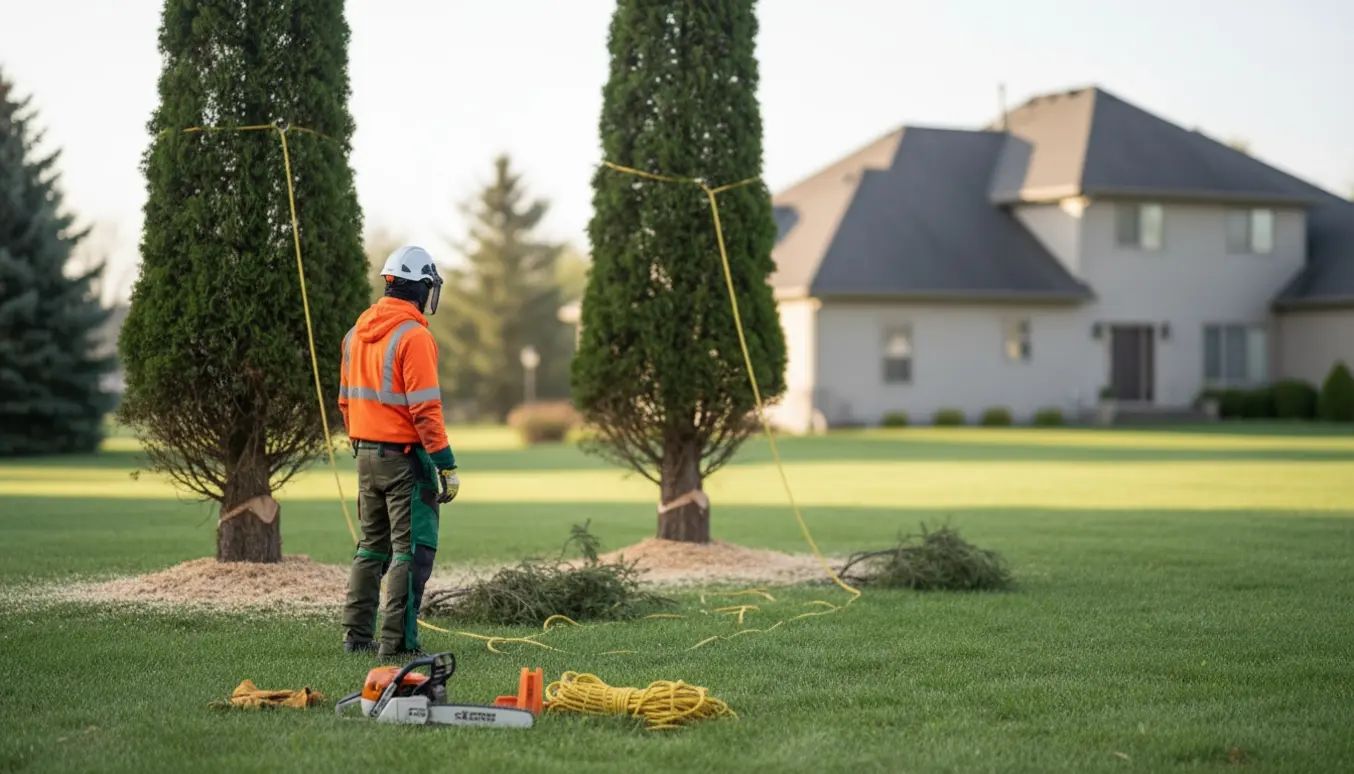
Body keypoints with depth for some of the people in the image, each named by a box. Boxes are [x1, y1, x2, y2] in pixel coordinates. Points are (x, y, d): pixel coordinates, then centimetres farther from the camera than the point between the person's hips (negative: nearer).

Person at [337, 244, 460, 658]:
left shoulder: (357, 333, 10)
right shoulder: (413, 336, -16)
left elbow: (346, 402, 16)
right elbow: (425, 409, -19)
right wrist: (447, 466, -15)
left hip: (367, 455, 8)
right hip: (406, 456, -8)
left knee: (373, 545, 17)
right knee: (412, 549, -2)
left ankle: (357, 635, 20)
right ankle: (397, 640, -4)